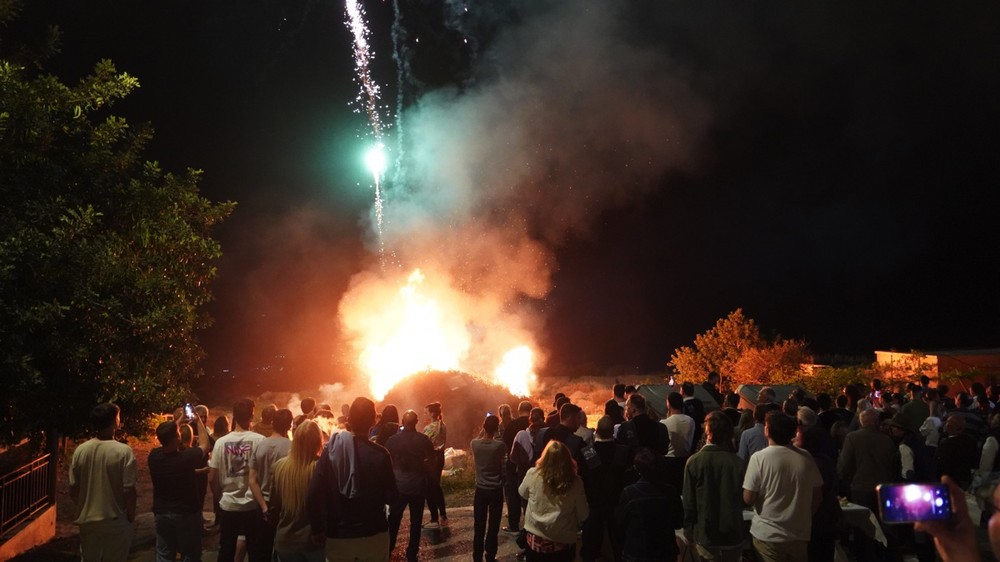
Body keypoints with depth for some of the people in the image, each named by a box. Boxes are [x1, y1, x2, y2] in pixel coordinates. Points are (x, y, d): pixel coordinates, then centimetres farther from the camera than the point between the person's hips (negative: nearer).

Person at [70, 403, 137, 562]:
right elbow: (128, 491, -17)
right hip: (115, 522, -4)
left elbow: (73, 490, 1)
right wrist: (131, 517, -1)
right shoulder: (123, 451, -17)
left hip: (87, 520, 4)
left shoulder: (80, 450, -5)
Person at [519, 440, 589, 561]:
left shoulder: (533, 474, -17)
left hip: (535, 539, 0)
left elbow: (522, 493, 5)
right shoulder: (575, 482, -17)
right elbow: (583, 515, -7)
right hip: (563, 542, 0)